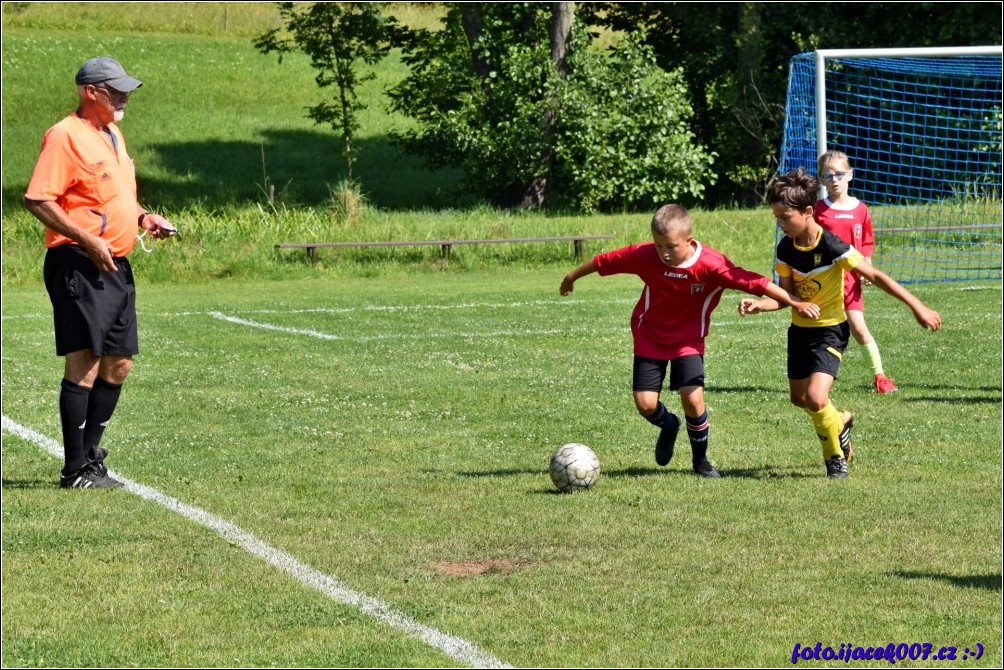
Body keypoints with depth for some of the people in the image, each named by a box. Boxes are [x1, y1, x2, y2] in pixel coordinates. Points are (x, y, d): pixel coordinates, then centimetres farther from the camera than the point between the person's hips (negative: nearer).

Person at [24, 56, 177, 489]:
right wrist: (87, 241, -22)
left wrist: (143, 218, 12)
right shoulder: (65, 137, -11)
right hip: (79, 267, -9)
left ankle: (90, 456, 21)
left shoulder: (113, 135, 18)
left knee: (118, 364, 10)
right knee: (84, 364, -10)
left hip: (116, 267, 9)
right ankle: (75, 471, -7)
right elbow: (37, 200, -18)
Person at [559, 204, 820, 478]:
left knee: (693, 399, -16)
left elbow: (754, 282, -27)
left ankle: (701, 460, 11)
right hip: (650, 337, 2)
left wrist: (796, 303, -27)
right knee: (645, 404, -7)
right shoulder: (644, 256, -21)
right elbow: (606, 261, -6)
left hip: (688, 340, -2)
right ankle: (668, 426, 32)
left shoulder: (711, 265, -27)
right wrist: (572, 277, 8)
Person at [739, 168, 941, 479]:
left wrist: (917, 306, -19)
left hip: (830, 329, -7)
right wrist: (759, 305, -26)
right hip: (800, 328, 7)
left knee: (816, 398, -22)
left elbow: (874, 276, -19)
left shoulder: (832, 247, -24)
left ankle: (836, 457, 4)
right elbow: (786, 295, -5)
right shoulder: (786, 248, -7)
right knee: (799, 398, 19)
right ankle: (840, 422, 50)